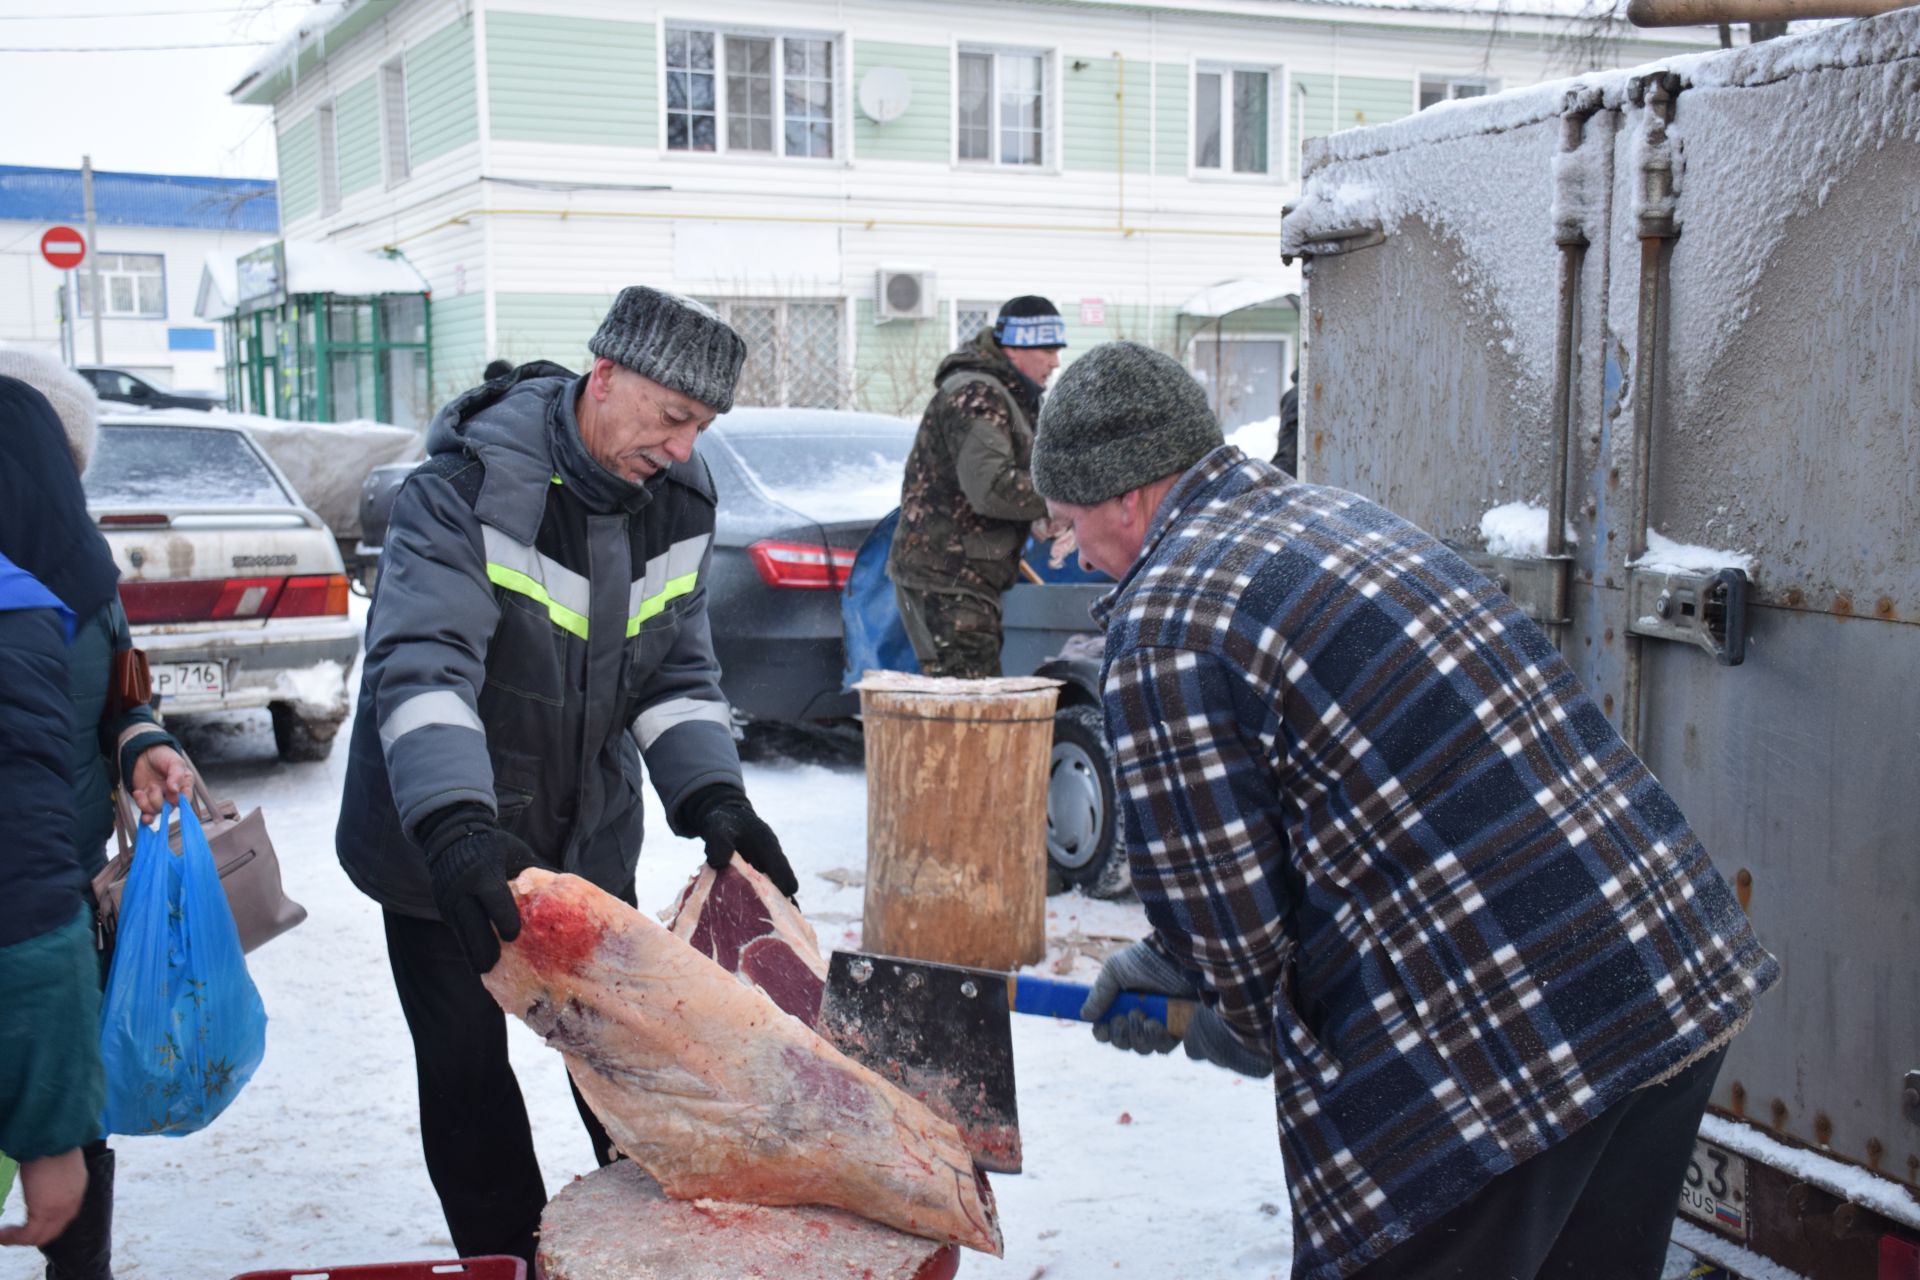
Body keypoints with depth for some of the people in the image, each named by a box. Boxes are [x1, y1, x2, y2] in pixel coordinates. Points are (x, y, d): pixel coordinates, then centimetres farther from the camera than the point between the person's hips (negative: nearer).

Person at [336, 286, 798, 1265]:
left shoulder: (678, 495, -6)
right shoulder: (472, 481, -26)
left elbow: (675, 670, -2)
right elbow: (421, 662, -36)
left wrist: (713, 798, -16)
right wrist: (455, 826, -49)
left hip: (588, 834, 5)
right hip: (442, 834, -5)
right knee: (465, 1060, 5)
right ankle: (510, 1255, 22)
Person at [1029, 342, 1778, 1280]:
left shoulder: (1164, 622, -12)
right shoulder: (1336, 514, 17)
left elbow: (1227, 908, -8)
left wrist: (1246, 1031, 13)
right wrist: (1170, 965, 21)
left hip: (1500, 1057, -9)